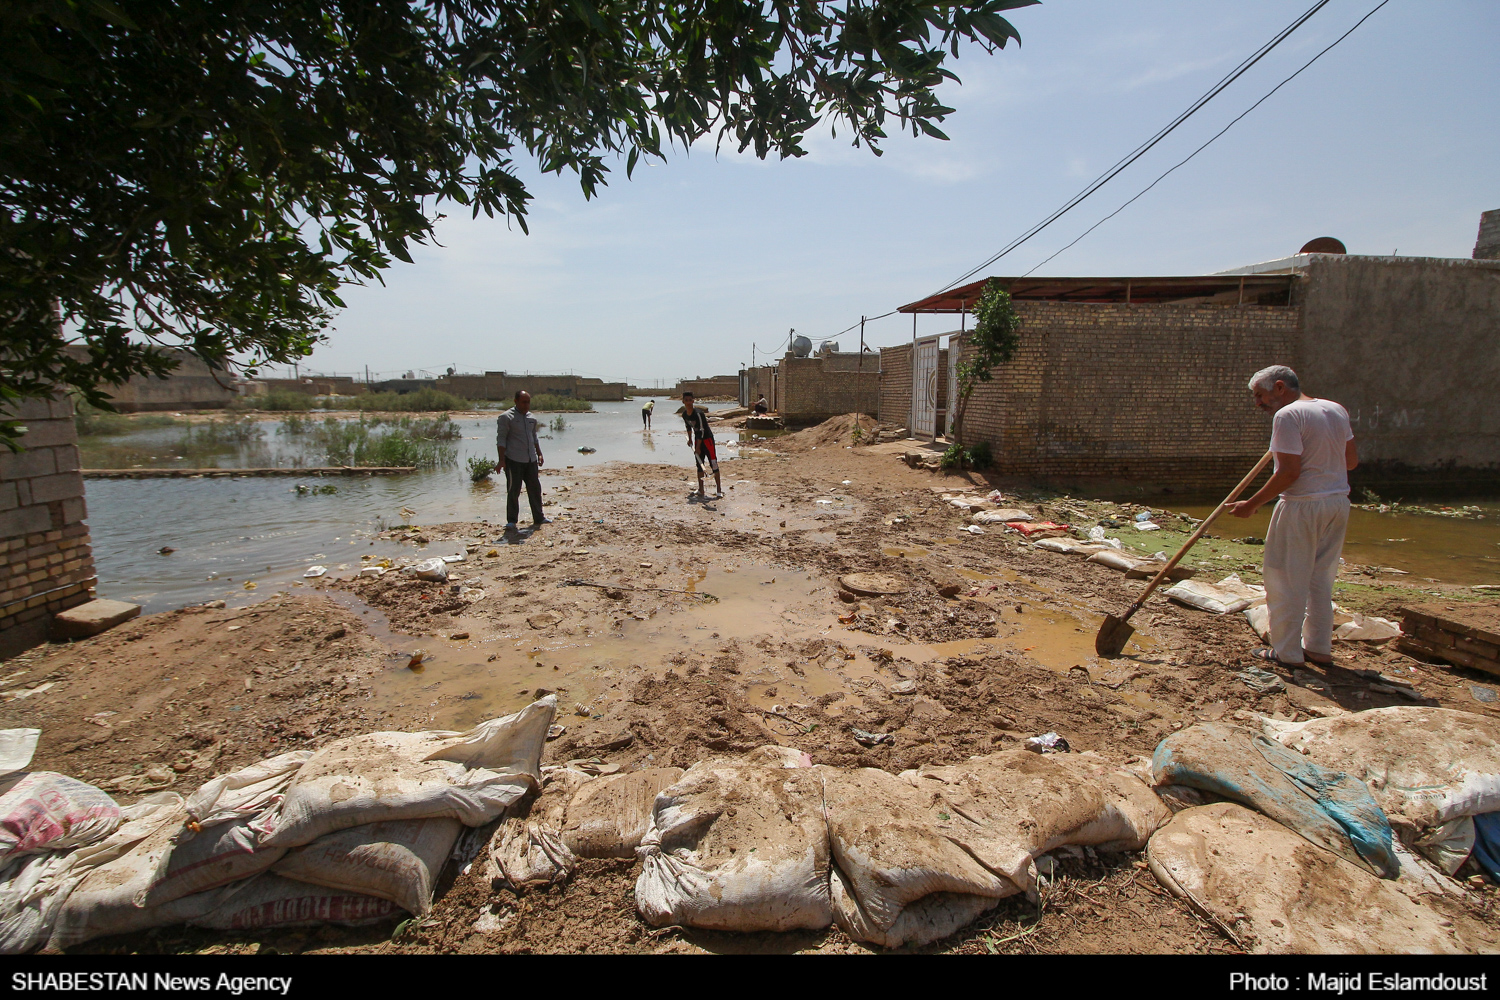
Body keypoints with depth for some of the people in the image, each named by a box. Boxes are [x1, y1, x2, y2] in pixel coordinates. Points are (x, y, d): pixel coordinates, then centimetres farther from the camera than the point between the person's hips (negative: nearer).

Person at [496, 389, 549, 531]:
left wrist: (539, 454, 20)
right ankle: (511, 521, 5)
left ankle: (538, 518, 19)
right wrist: (502, 459, -16)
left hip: (531, 460, 6)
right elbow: (501, 439, -9)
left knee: (535, 488, 9)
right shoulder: (506, 417, -6)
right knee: (513, 490, -4)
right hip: (513, 460, -6)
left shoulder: (532, 417, 14)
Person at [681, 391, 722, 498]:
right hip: (697, 439, 7)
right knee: (699, 465, 9)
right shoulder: (684, 415, 0)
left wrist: (698, 447, -24)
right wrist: (690, 439, 24)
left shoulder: (698, 413, -24)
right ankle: (701, 490, 15)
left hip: (707, 438, -7)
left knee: (713, 463, -11)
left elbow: (701, 430, -24)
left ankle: (719, 489, -10)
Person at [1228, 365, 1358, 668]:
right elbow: (1352, 460, 15)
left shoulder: (1287, 415, -15)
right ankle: (1319, 648, 25)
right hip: (1338, 504, 8)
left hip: (1302, 506, -8)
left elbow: (1289, 472, -20)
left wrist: (1252, 505, -15)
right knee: (1320, 580, 17)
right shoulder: (1337, 410, 11)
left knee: (1286, 581, 2)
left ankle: (1287, 653, 10)